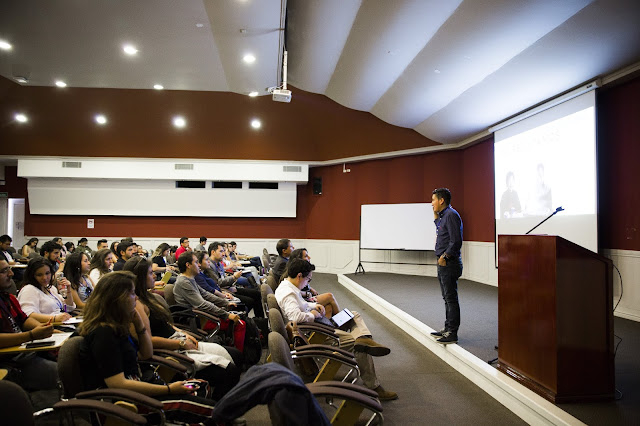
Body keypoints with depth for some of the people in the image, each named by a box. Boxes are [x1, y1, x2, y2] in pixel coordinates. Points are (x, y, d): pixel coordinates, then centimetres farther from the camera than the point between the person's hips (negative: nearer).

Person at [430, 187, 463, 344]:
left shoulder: (451, 215, -15)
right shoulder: (443, 215, 15)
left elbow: (456, 240, -21)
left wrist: (445, 256, -16)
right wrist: (436, 217, 19)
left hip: (449, 263, -10)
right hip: (443, 263, 10)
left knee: (451, 298, -5)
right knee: (447, 298, 16)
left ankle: (452, 334, 0)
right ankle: (448, 329, 25)